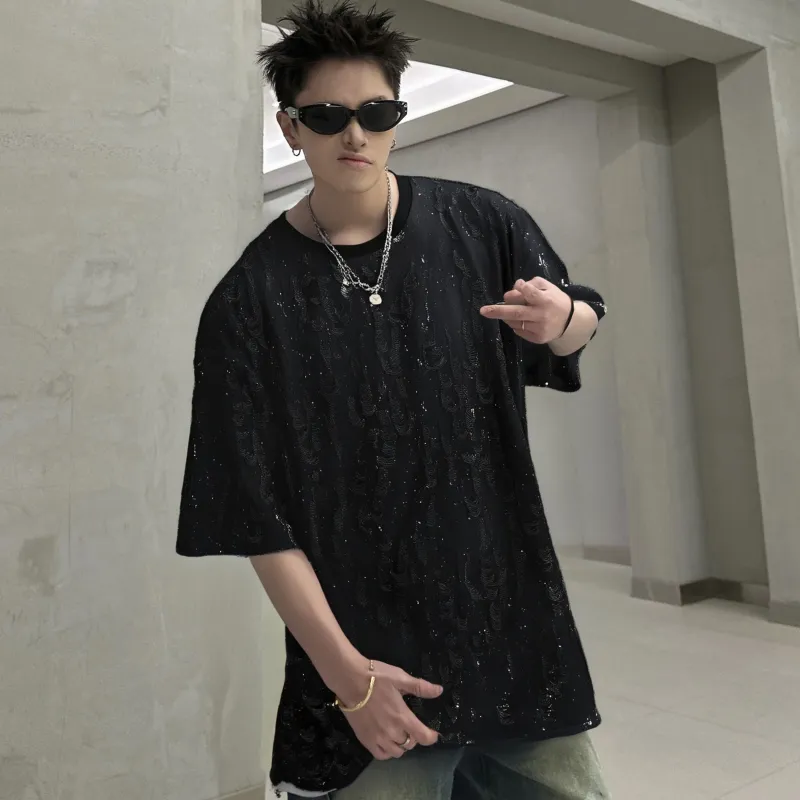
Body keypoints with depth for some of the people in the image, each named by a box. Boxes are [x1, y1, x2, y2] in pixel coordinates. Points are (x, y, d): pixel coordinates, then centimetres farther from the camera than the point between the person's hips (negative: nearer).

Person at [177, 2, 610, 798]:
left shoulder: (481, 225, -1)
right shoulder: (248, 299, -8)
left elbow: (578, 328, 14)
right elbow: (257, 515, -9)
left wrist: (563, 319, -11)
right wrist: (346, 672, -12)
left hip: (517, 622, 3)